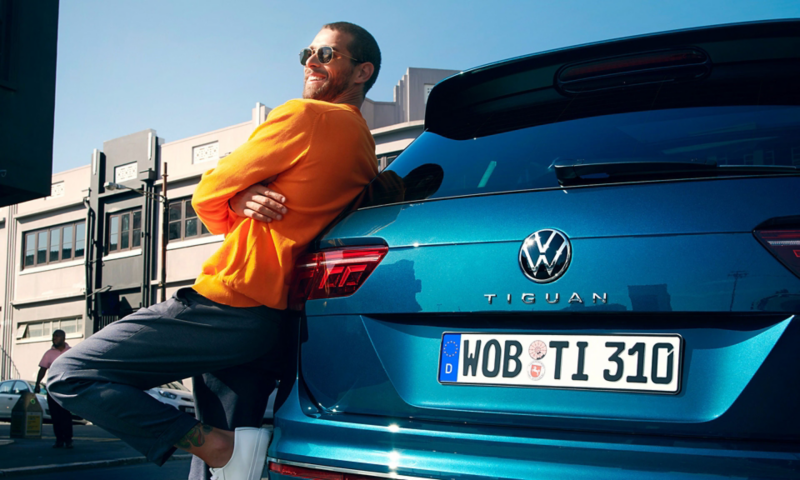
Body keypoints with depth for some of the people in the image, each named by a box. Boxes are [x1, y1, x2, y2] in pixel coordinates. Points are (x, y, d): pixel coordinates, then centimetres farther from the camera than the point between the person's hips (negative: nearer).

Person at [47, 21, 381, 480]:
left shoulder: (305, 116, -10)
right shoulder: (366, 152, 16)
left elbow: (208, 198, -4)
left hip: (230, 302, -9)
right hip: (276, 321, 9)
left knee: (71, 374, -5)